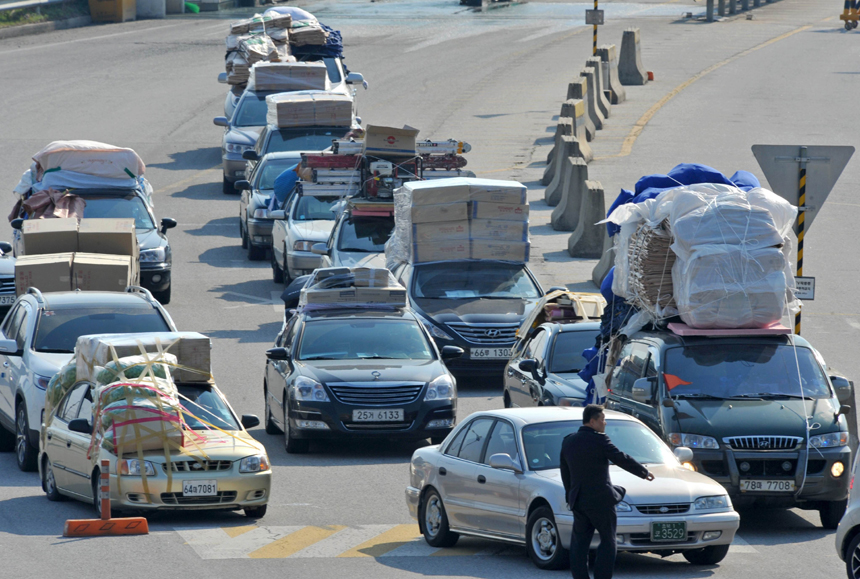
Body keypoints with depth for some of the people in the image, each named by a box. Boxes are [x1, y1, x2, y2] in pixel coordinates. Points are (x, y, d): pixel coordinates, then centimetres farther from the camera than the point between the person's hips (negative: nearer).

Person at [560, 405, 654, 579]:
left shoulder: (568, 441, 8)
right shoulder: (599, 440, -12)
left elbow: (565, 472, 15)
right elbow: (622, 460, -10)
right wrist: (644, 473, 3)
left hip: (578, 501, 6)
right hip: (600, 499, -6)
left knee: (580, 544, 9)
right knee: (608, 542, 4)